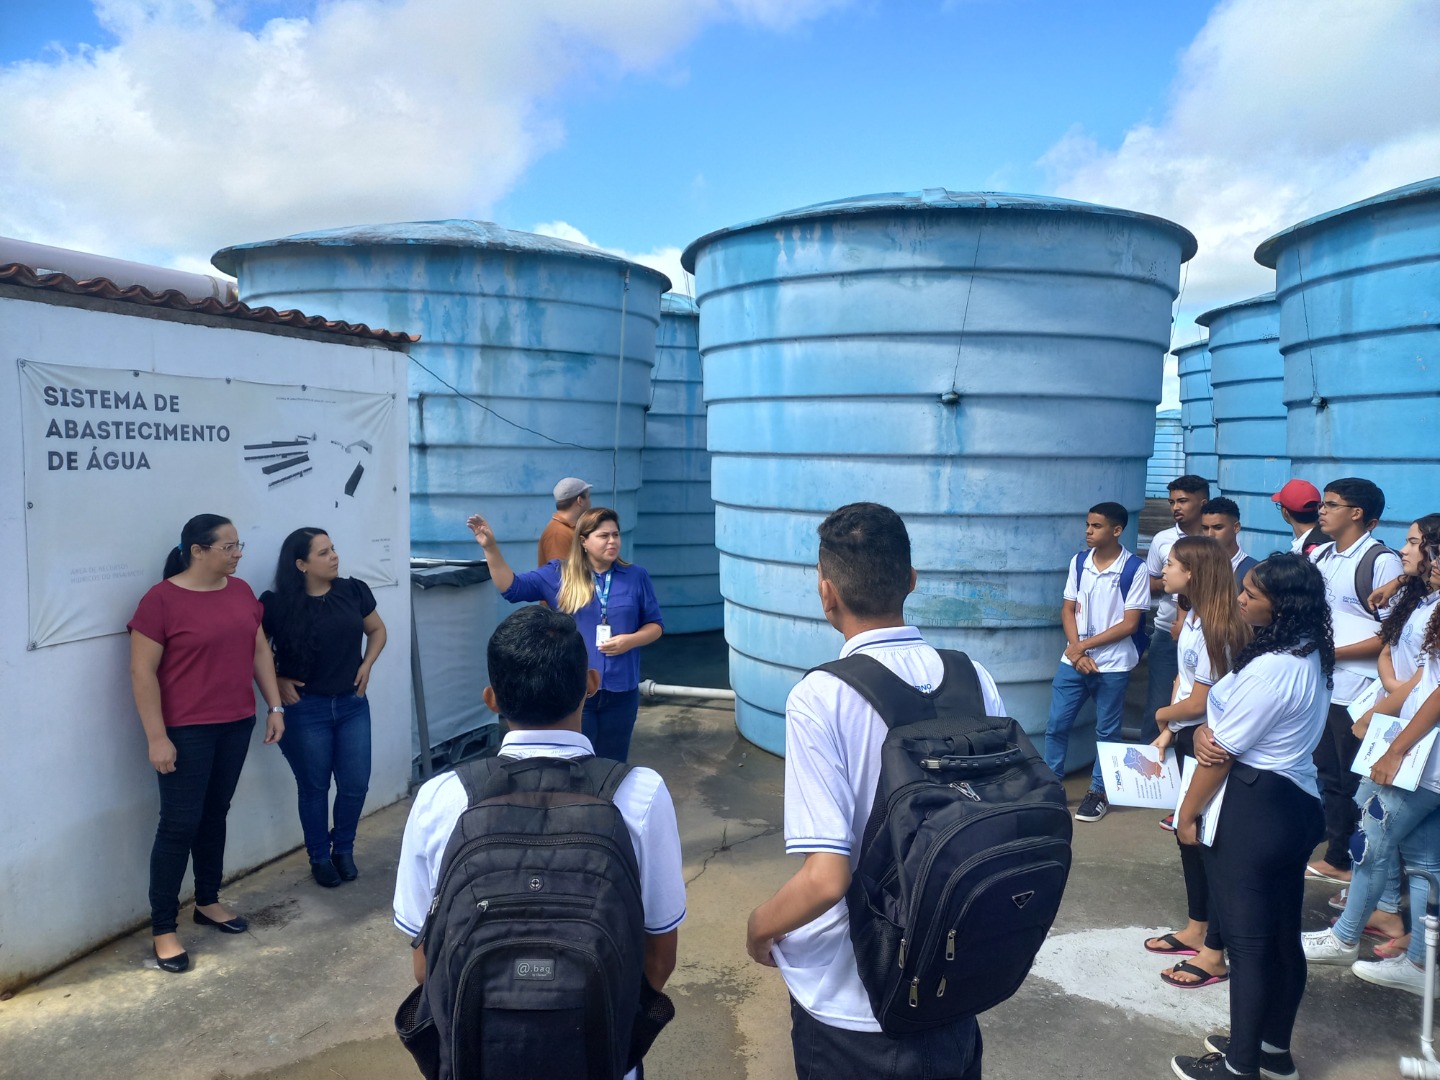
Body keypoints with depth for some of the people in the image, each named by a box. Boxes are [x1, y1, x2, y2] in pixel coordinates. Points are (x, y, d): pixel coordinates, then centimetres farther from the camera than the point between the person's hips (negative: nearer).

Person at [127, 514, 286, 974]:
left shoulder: (241, 591, 5)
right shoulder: (161, 600, -14)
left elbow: (260, 649, 12)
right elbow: (142, 672, -13)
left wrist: (275, 706, 8)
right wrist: (157, 737, -15)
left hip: (235, 725, 6)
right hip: (185, 731, -6)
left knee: (215, 815, 17)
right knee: (180, 824, -1)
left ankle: (208, 901, 32)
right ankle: (163, 929, 12)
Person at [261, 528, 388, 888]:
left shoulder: (354, 591, -3)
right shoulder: (278, 604, -13)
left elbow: (377, 630, 12)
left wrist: (366, 665, 0)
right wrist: (276, 682, -10)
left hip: (352, 704, 3)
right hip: (306, 710, -3)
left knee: (356, 784, 7)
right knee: (314, 787, 10)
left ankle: (344, 849, 31)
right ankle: (319, 857, 29)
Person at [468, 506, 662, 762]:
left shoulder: (636, 577, 4)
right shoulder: (559, 574, 1)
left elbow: (655, 625, 9)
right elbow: (512, 587, -4)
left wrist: (630, 640, -11)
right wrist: (490, 548, -16)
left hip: (620, 691, 1)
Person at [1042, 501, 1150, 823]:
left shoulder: (1135, 570, -10)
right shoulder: (1078, 562, 3)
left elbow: (1129, 624, -12)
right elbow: (1068, 610, 5)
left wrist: (1085, 645, -13)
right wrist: (1075, 650, -9)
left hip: (1113, 664, -4)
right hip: (1073, 660, 4)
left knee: (1106, 731, 9)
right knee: (1056, 724, 6)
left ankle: (1098, 792, 23)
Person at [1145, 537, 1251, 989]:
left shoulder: (1212, 628, -23)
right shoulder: (1193, 618, 6)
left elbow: (1200, 702, -21)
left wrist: (1163, 714, -4)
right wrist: (1167, 732, 5)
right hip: (1189, 740, 10)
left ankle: (1214, 954, 13)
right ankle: (1196, 930, 35)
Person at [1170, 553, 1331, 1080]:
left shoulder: (1272, 668, -25)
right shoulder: (1310, 655, 6)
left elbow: (1225, 751, -17)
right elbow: (1234, 726, 12)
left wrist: (1188, 811, -6)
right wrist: (1206, 730, -9)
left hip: (1254, 809, -10)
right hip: (1297, 802, 10)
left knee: (1248, 940, 3)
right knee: (1282, 934, 19)